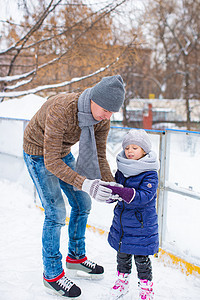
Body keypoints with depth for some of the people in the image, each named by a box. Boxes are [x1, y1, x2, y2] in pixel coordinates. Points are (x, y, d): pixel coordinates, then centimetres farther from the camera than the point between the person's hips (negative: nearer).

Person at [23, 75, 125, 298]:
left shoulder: (102, 118, -19)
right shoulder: (60, 110, -39)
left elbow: (98, 157, -9)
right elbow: (51, 162, -38)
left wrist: (111, 185, -24)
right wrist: (85, 184, -46)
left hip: (63, 152, 7)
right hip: (38, 153, -7)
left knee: (82, 204, 9)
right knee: (56, 212, -11)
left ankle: (76, 257, 30)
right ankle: (52, 274, 8)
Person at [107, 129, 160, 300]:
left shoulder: (150, 174, -16)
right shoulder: (121, 170, 2)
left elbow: (144, 197, -28)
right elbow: (115, 190, 11)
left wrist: (122, 192, -39)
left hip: (142, 224, -5)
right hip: (121, 220, 5)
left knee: (141, 258, 7)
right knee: (122, 255, 19)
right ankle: (122, 280, 41)